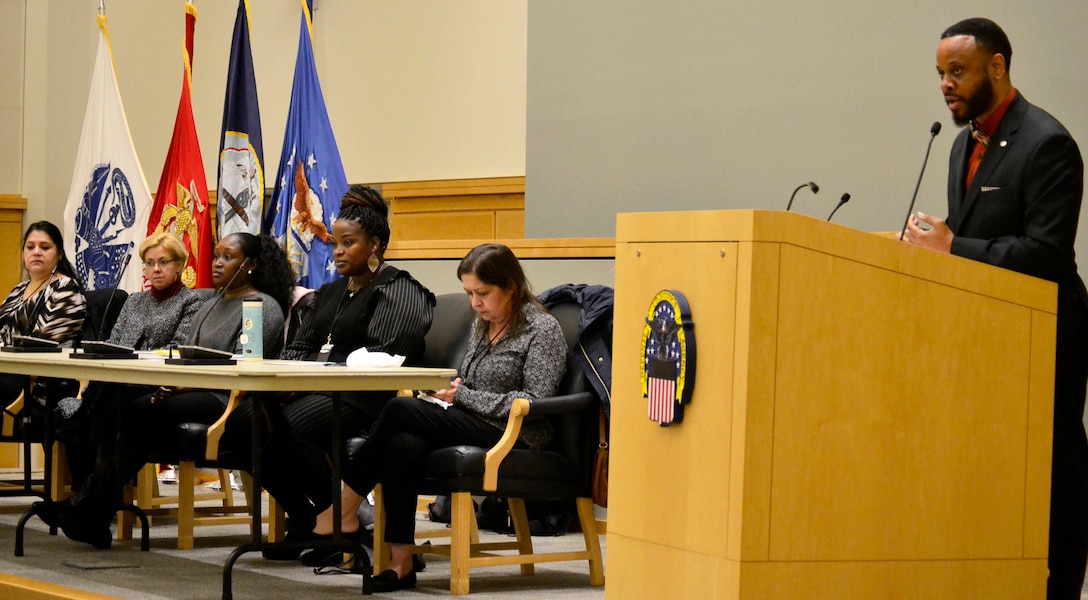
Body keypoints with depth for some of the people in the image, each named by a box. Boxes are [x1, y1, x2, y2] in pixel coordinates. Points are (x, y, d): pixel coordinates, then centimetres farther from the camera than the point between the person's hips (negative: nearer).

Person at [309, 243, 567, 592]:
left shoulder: (542, 329, -5)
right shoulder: (482, 325, 19)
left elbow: (535, 401, -13)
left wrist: (463, 396, -14)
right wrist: (449, 391, 2)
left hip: (515, 437, -7)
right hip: (472, 427, 7)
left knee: (400, 411, -23)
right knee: (402, 445, -27)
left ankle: (346, 507, -10)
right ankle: (401, 562, -27)